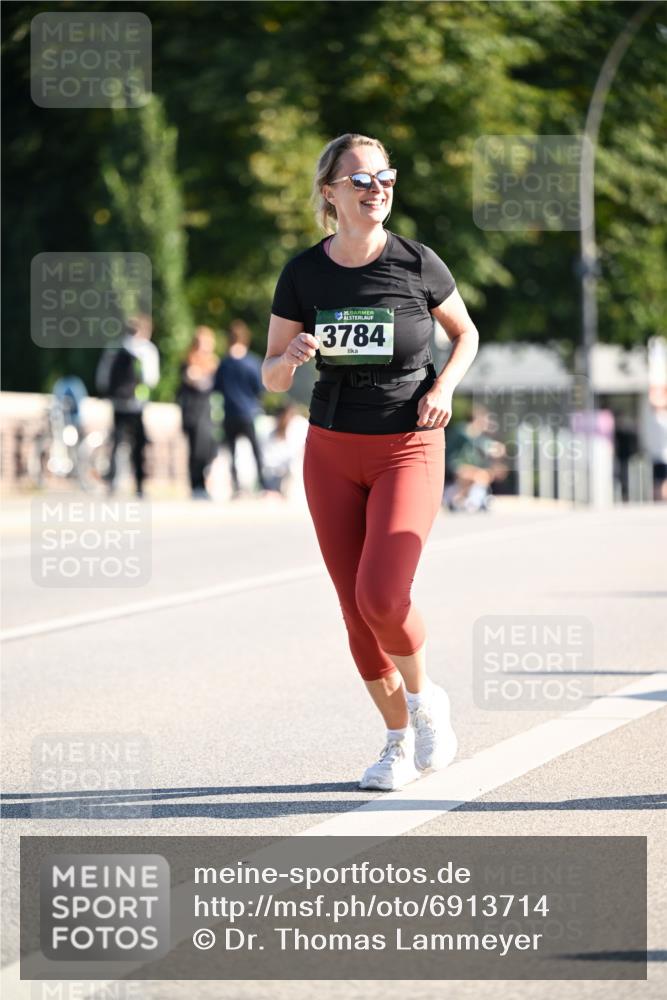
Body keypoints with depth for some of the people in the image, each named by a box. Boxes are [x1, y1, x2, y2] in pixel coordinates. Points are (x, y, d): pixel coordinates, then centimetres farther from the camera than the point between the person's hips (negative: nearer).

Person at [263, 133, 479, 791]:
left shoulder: (418, 264, -6)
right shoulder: (303, 274, -2)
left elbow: (466, 333, 11)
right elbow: (271, 377, 4)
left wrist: (444, 386, -7)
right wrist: (292, 357, -19)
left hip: (409, 449, -3)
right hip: (331, 452, 3)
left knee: (382, 596, -20)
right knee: (355, 609, 3)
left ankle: (424, 694, 10)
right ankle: (400, 741, 22)